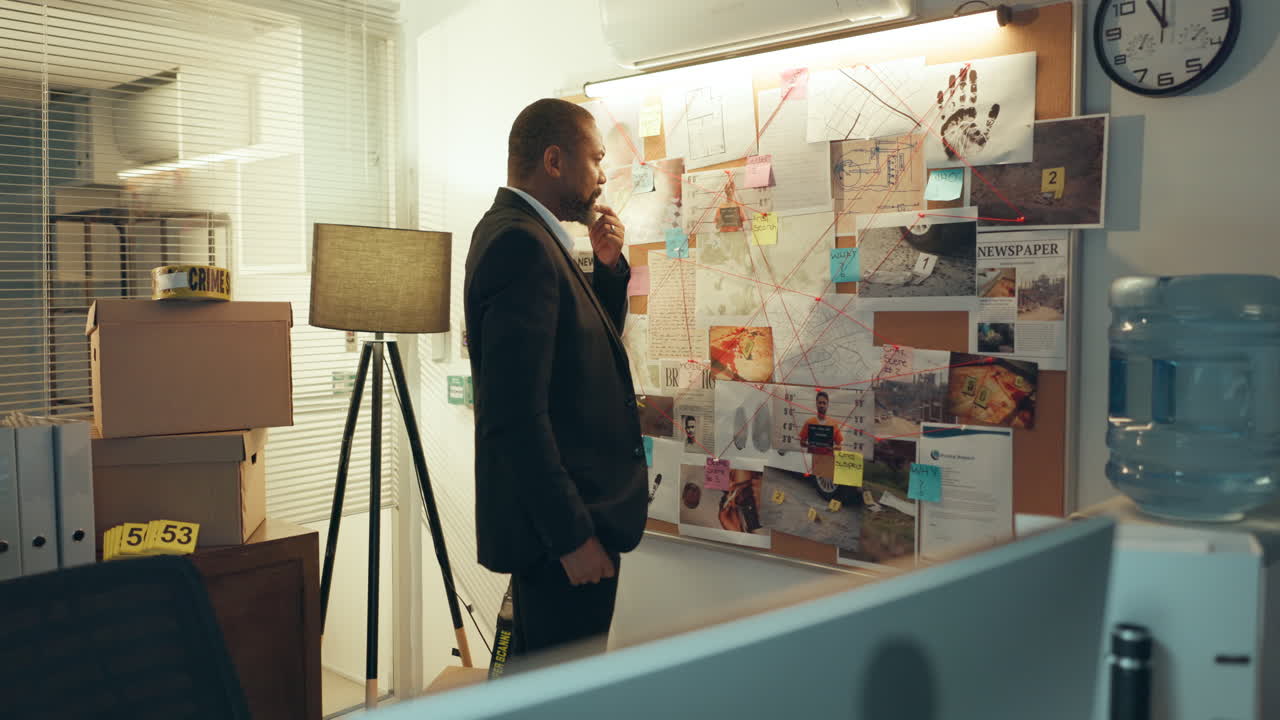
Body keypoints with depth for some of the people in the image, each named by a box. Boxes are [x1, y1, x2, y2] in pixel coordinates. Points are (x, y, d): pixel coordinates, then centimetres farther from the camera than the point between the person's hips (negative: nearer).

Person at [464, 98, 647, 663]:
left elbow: (590, 347, 19)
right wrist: (573, 535, -23)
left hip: (560, 514, 11)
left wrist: (608, 266, 4)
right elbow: (516, 414, -26)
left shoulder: (513, 231, 12)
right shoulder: (521, 244, -20)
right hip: (562, 522, -11)